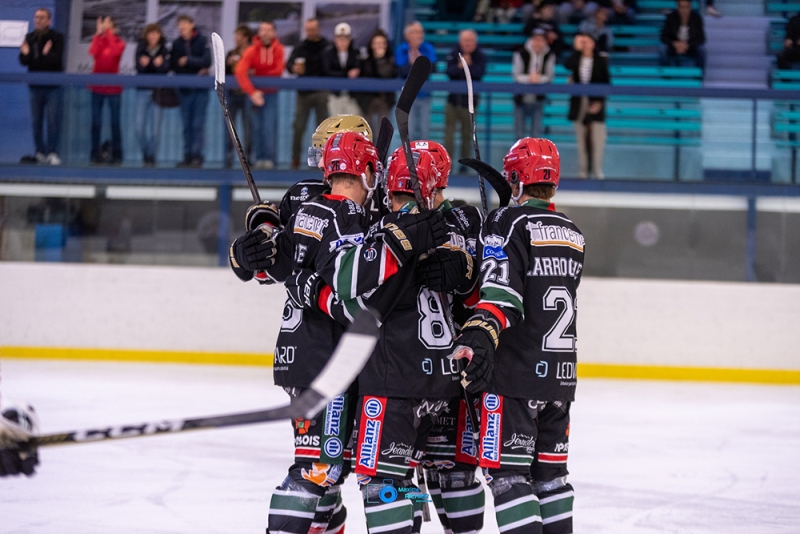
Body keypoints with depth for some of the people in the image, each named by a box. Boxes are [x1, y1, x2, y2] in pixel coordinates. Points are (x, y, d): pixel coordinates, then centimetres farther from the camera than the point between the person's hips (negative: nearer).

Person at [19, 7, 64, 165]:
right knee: (36, 121, 5)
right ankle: (40, 151, 14)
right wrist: (25, 54, -23)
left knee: (53, 121, -6)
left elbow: (57, 60, -17)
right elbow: (23, 62, 0)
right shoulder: (30, 38, 3)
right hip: (35, 86, 3)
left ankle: (52, 152, -2)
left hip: (53, 87, -3)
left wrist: (47, 55, -37)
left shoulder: (57, 38, -6)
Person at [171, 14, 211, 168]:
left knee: (198, 124, -6)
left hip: (201, 88, -3)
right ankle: (188, 155, 8)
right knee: (186, 124, 4)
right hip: (185, 88, 3)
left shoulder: (201, 41, -2)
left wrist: (189, 61, -13)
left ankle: (197, 155, -5)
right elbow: (175, 66, 2)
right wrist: (196, 71, -7)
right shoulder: (176, 44, 5)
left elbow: (207, 61, -9)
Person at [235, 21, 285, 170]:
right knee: (257, 127, 1)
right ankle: (259, 158, 7)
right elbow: (240, 72, -22)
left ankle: (269, 158, -6)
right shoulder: (251, 51, -10)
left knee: (269, 127, -9)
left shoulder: (278, 50, -5)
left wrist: (257, 73, -13)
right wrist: (252, 92, -31)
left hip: (271, 94, 0)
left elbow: (278, 71, -9)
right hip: (255, 94, 0)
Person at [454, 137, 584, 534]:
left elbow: (502, 292, -23)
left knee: (506, 472, -6)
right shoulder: (572, 234, 13)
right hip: (561, 374, 7)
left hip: (514, 371, -7)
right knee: (549, 474, 15)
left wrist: (478, 337, -34)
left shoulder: (507, 223, -9)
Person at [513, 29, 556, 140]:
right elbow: (516, 75, -11)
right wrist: (529, 78, -29)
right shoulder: (521, 53, -11)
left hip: (538, 100, 1)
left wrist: (538, 78, -25)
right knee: (519, 132, 4)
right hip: (521, 98, -1)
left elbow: (550, 76, -5)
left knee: (536, 132, 3)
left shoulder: (550, 55, -5)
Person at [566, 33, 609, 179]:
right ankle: (583, 169, 7)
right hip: (579, 103, 2)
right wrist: (577, 50, -16)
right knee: (581, 138, 3)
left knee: (597, 138, -7)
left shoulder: (601, 60, 0)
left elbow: (606, 83, -1)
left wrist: (600, 101, -11)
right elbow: (568, 66, -17)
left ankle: (597, 169, -2)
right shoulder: (576, 59, 6)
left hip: (595, 104, -2)